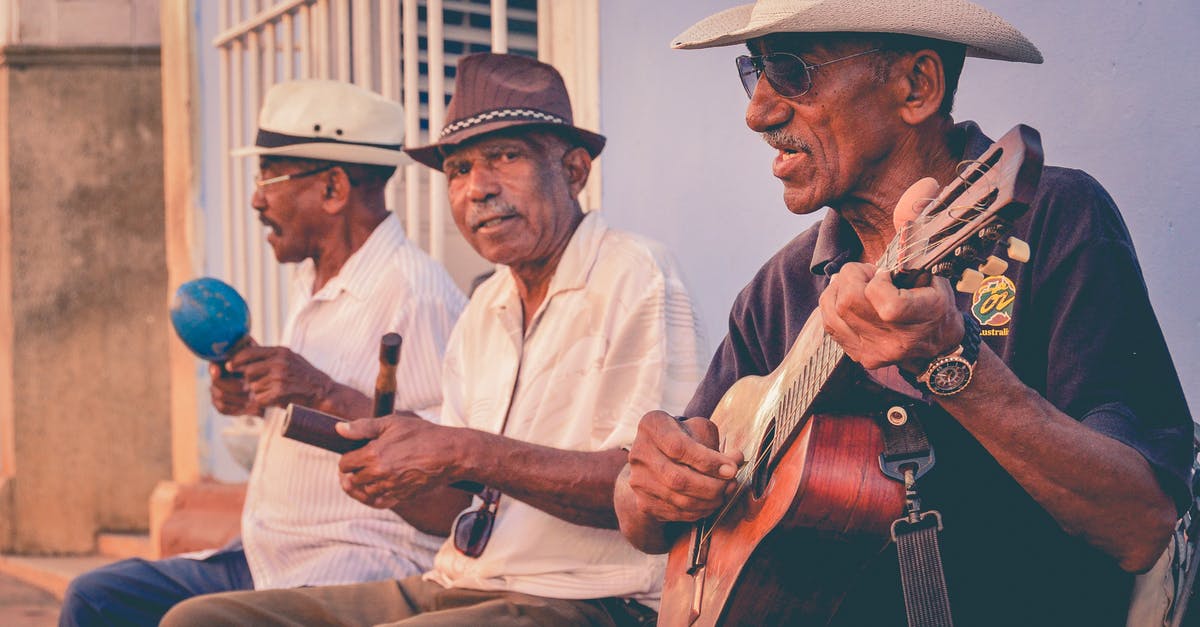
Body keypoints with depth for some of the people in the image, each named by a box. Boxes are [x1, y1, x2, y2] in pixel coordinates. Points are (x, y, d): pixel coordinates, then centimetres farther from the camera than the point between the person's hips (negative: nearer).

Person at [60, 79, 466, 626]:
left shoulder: (417, 293, -16)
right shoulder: (311, 282, 16)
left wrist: (326, 395, -25)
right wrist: (257, 398, 7)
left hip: (363, 569, -9)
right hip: (265, 559, 10)